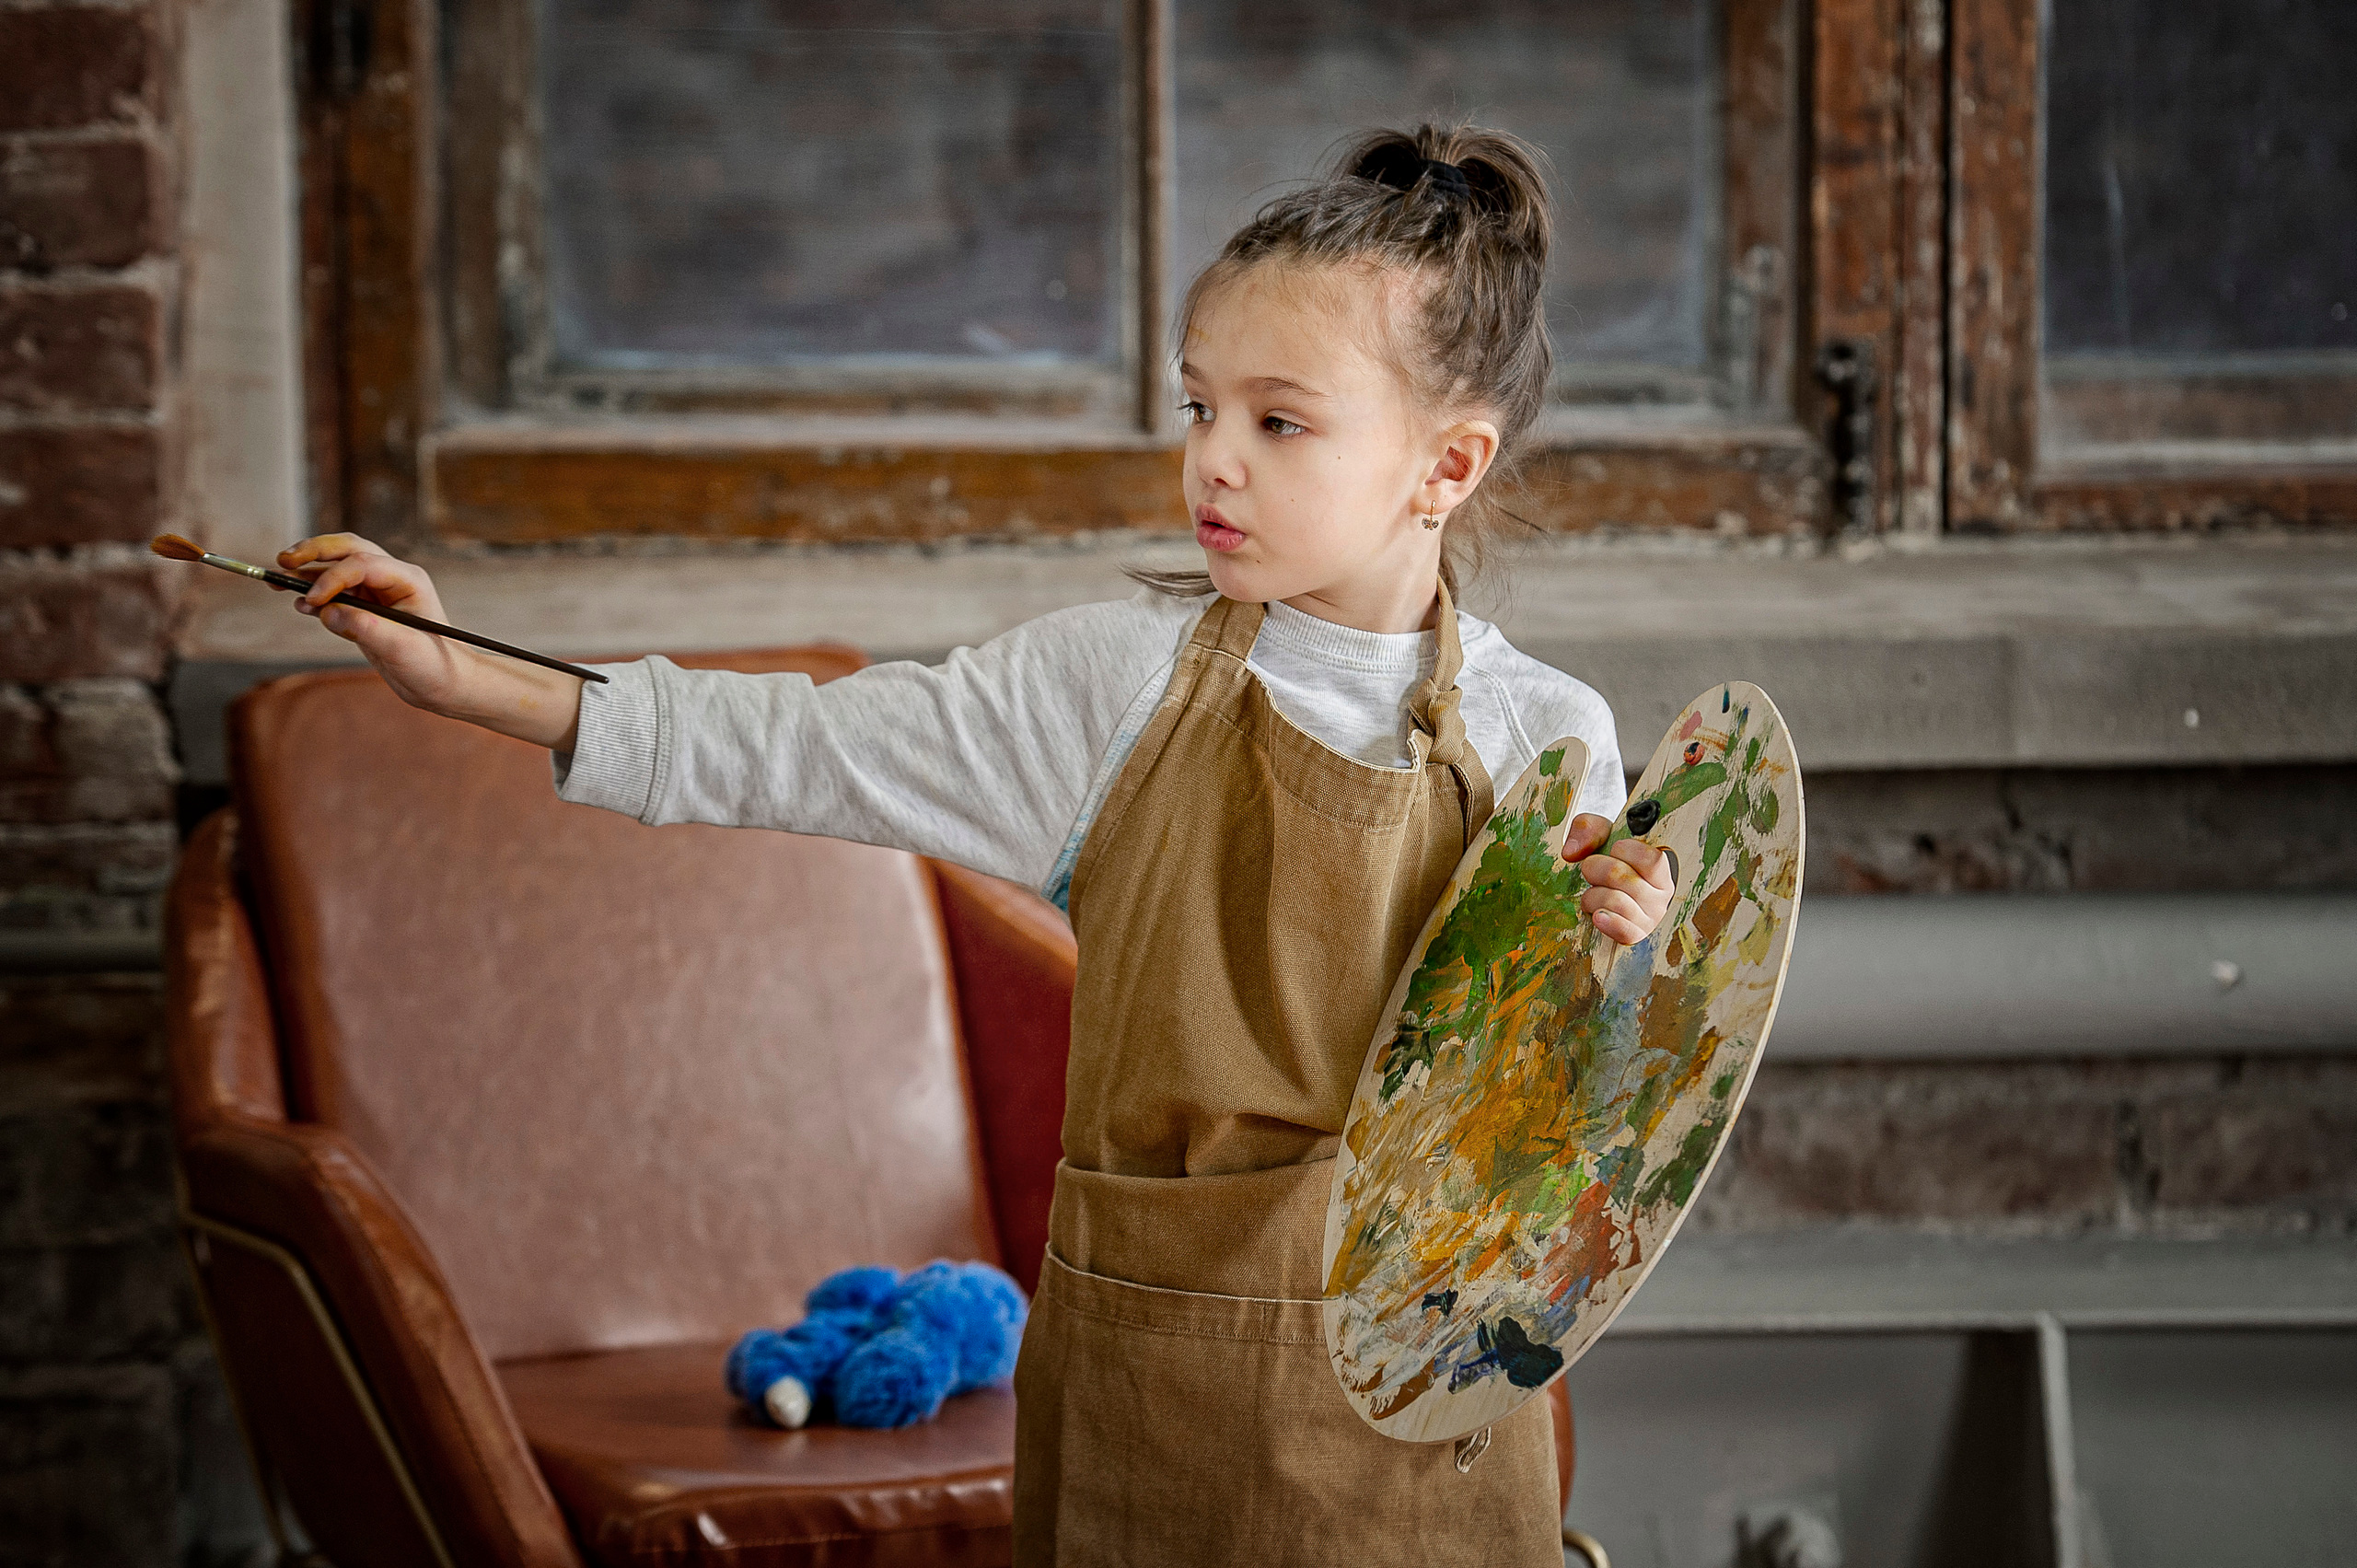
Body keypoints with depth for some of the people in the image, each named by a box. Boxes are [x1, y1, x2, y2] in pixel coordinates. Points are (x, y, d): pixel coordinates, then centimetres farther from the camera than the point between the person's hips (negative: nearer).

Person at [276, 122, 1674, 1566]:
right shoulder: (1117, 680, -4)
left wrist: (1595, 945, -17)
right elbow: (808, 749, -2)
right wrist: (478, 683, -6)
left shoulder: (1544, 738, -4)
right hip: (1136, 1367, 1)